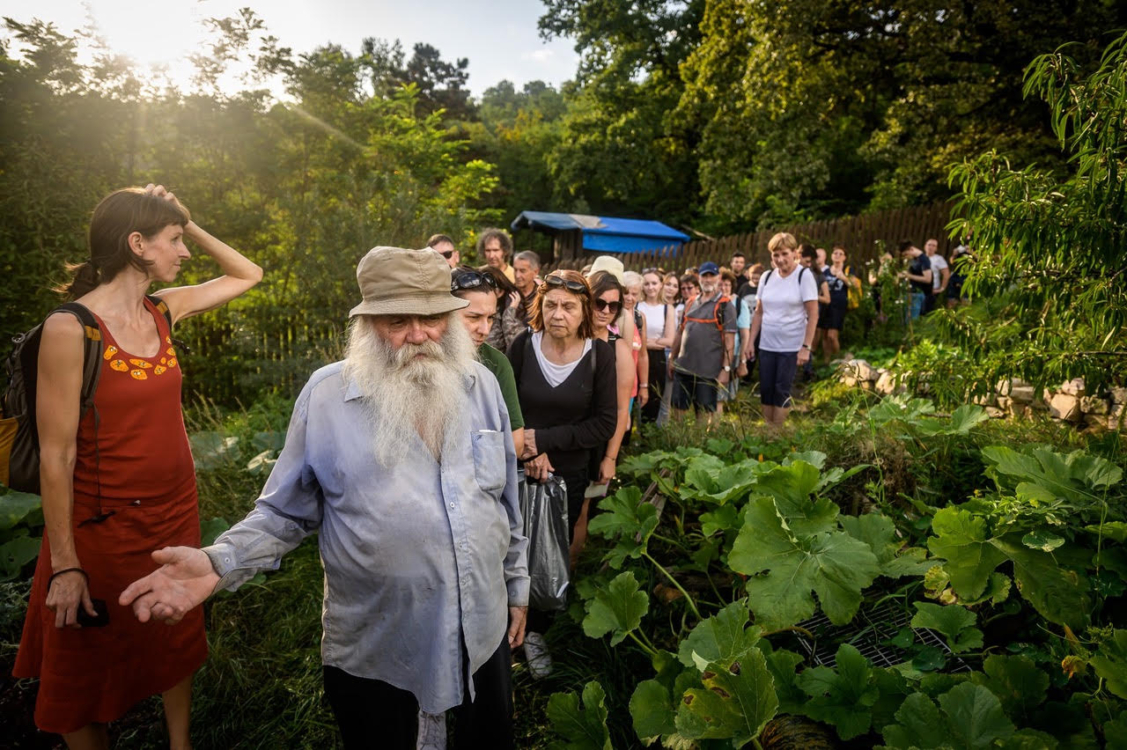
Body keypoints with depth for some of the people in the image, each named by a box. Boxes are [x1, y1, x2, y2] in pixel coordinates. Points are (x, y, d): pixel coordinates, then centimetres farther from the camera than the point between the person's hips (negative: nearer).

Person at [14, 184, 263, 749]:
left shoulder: (165, 311, -1)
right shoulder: (71, 327, -19)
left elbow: (247, 275, 14)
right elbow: (56, 455, -17)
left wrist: (190, 224, 0)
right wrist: (64, 565, -14)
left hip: (177, 511, 6)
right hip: (105, 524, -6)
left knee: (177, 642, 23)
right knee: (92, 665, 17)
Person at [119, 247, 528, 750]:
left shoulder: (482, 385, -4)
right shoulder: (327, 394, -13)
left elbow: (507, 500, 5)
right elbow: (285, 513, -4)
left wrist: (517, 585, 11)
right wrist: (219, 563, -21)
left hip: (484, 632, 4)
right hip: (373, 652, -3)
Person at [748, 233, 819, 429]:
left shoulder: (804, 275, -7)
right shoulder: (767, 277, 6)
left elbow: (813, 314, -10)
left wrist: (806, 347, -15)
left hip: (791, 347, -4)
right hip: (766, 345, 5)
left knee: (782, 390, -2)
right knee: (766, 390, 7)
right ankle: (767, 431, 19)